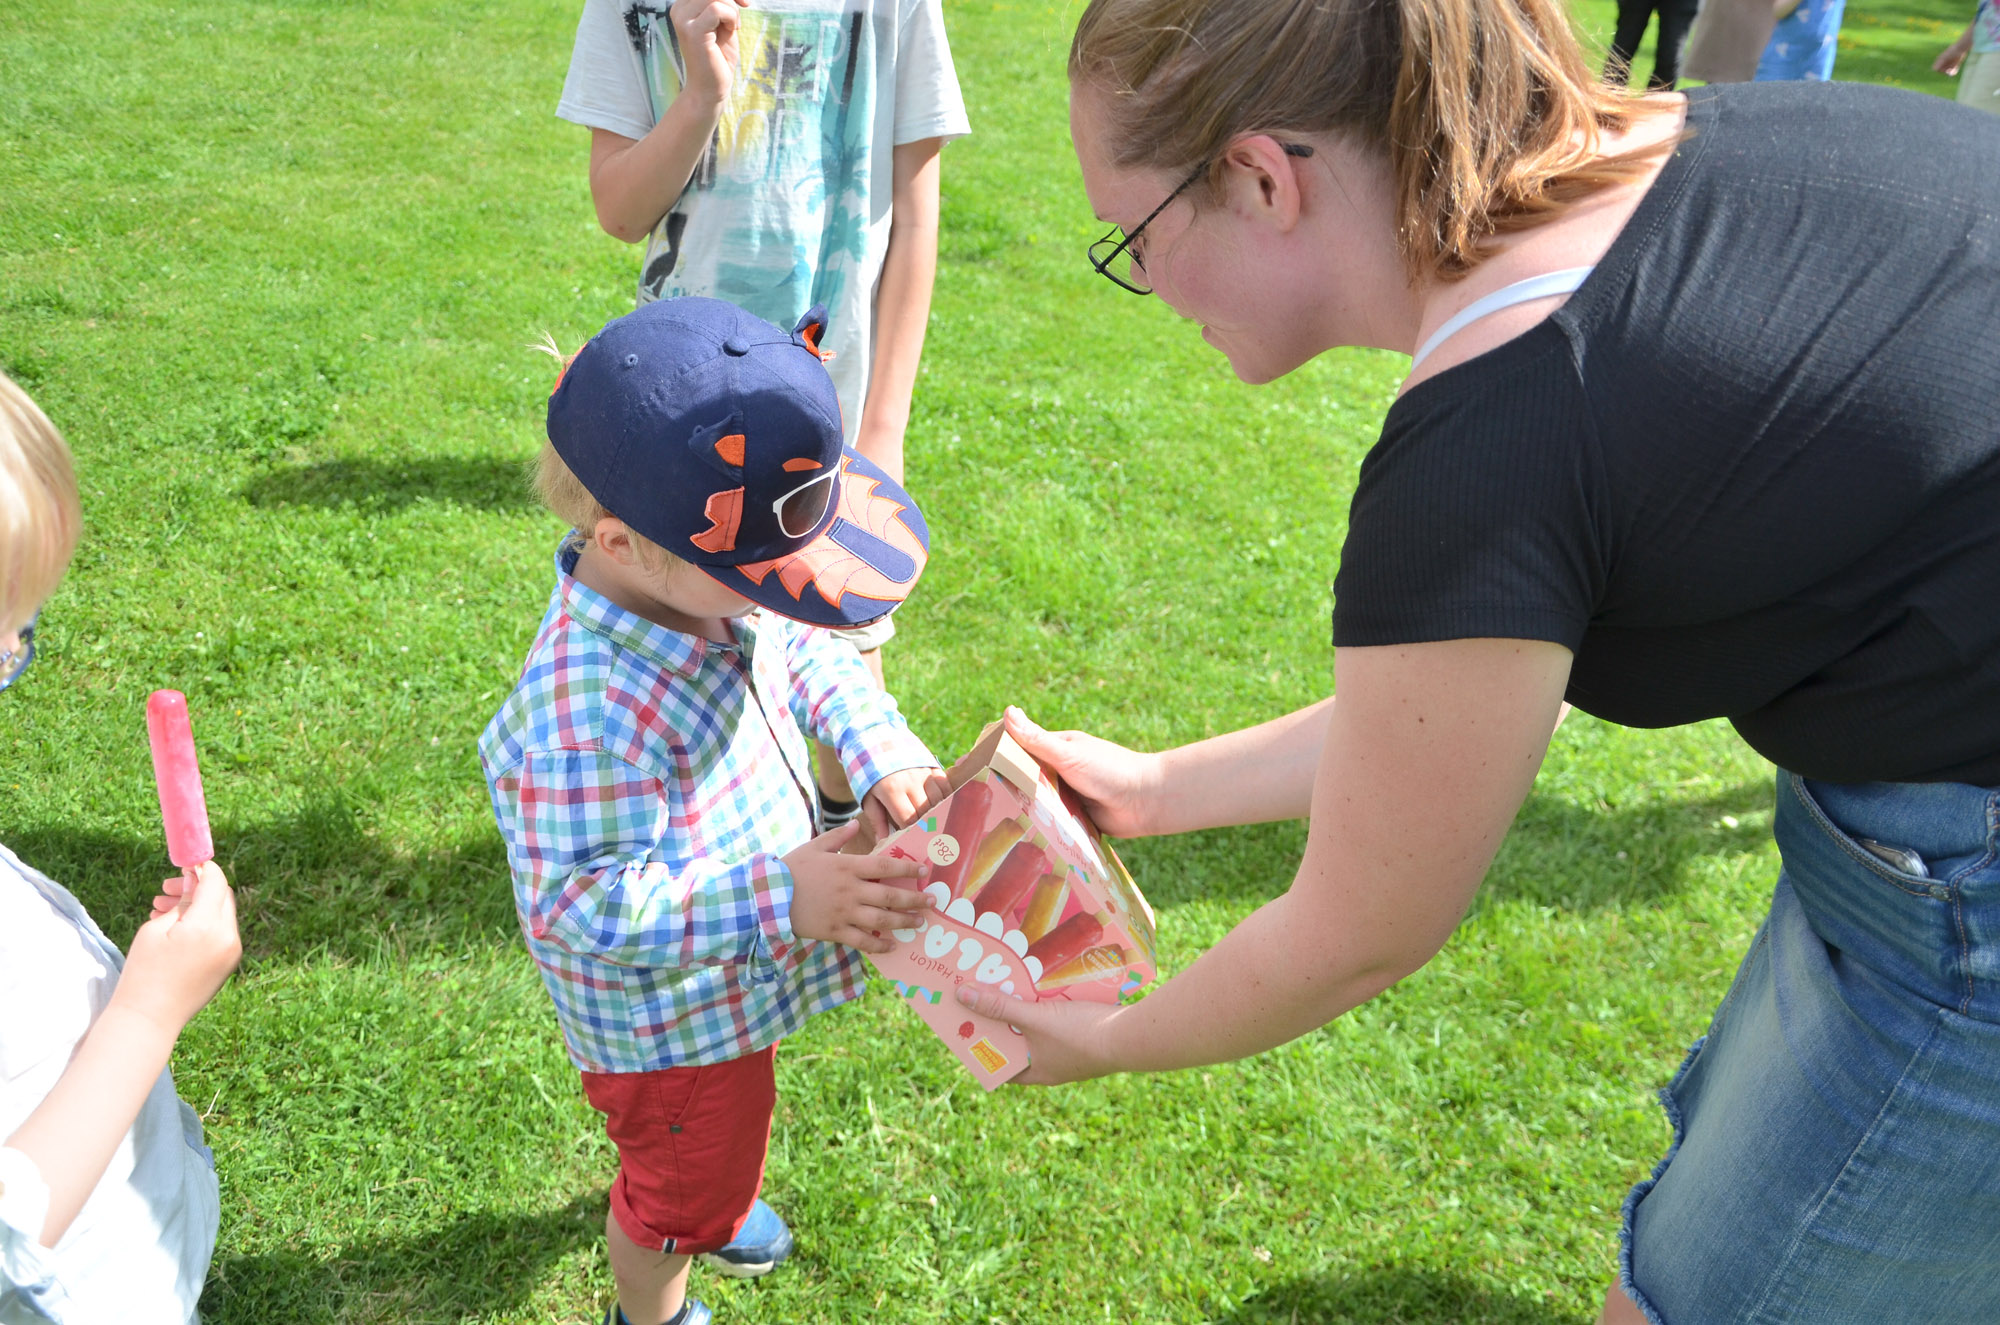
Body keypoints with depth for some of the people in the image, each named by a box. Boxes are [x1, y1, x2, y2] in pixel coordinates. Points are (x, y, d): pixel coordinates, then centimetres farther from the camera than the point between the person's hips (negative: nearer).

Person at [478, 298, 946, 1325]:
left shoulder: (706, 583, -15)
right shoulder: (589, 713, -41)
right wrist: (777, 898, -42)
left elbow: (804, 651, 2)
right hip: (666, 1022, -8)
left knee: (709, 1144, 37)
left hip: (735, 975, 8)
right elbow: (581, 901, -36)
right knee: (679, 1180, 22)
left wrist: (878, 746, -13)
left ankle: (708, 1202, 69)